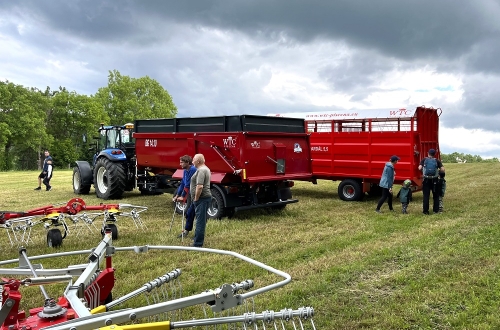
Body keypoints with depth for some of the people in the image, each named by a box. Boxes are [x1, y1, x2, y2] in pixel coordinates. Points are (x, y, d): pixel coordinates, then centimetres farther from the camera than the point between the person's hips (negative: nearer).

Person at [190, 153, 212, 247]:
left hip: (202, 198, -11)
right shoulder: (205, 169, 19)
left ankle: (197, 244, -6)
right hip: (205, 197, 11)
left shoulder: (201, 170, -16)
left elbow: (199, 187, -27)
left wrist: (196, 198, -17)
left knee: (200, 221, -9)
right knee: (201, 221, 17)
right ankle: (198, 241, 26)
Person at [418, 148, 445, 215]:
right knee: (436, 195, 15)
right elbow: (442, 170, -6)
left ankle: (425, 211, 4)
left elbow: (420, 168, -10)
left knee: (426, 196, 5)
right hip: (435, 180, 0)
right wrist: (438, 170, 14)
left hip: (426, 180, 0)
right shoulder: (437, 161, 3)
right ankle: (436, 210, 18)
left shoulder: (424, 160, 2)